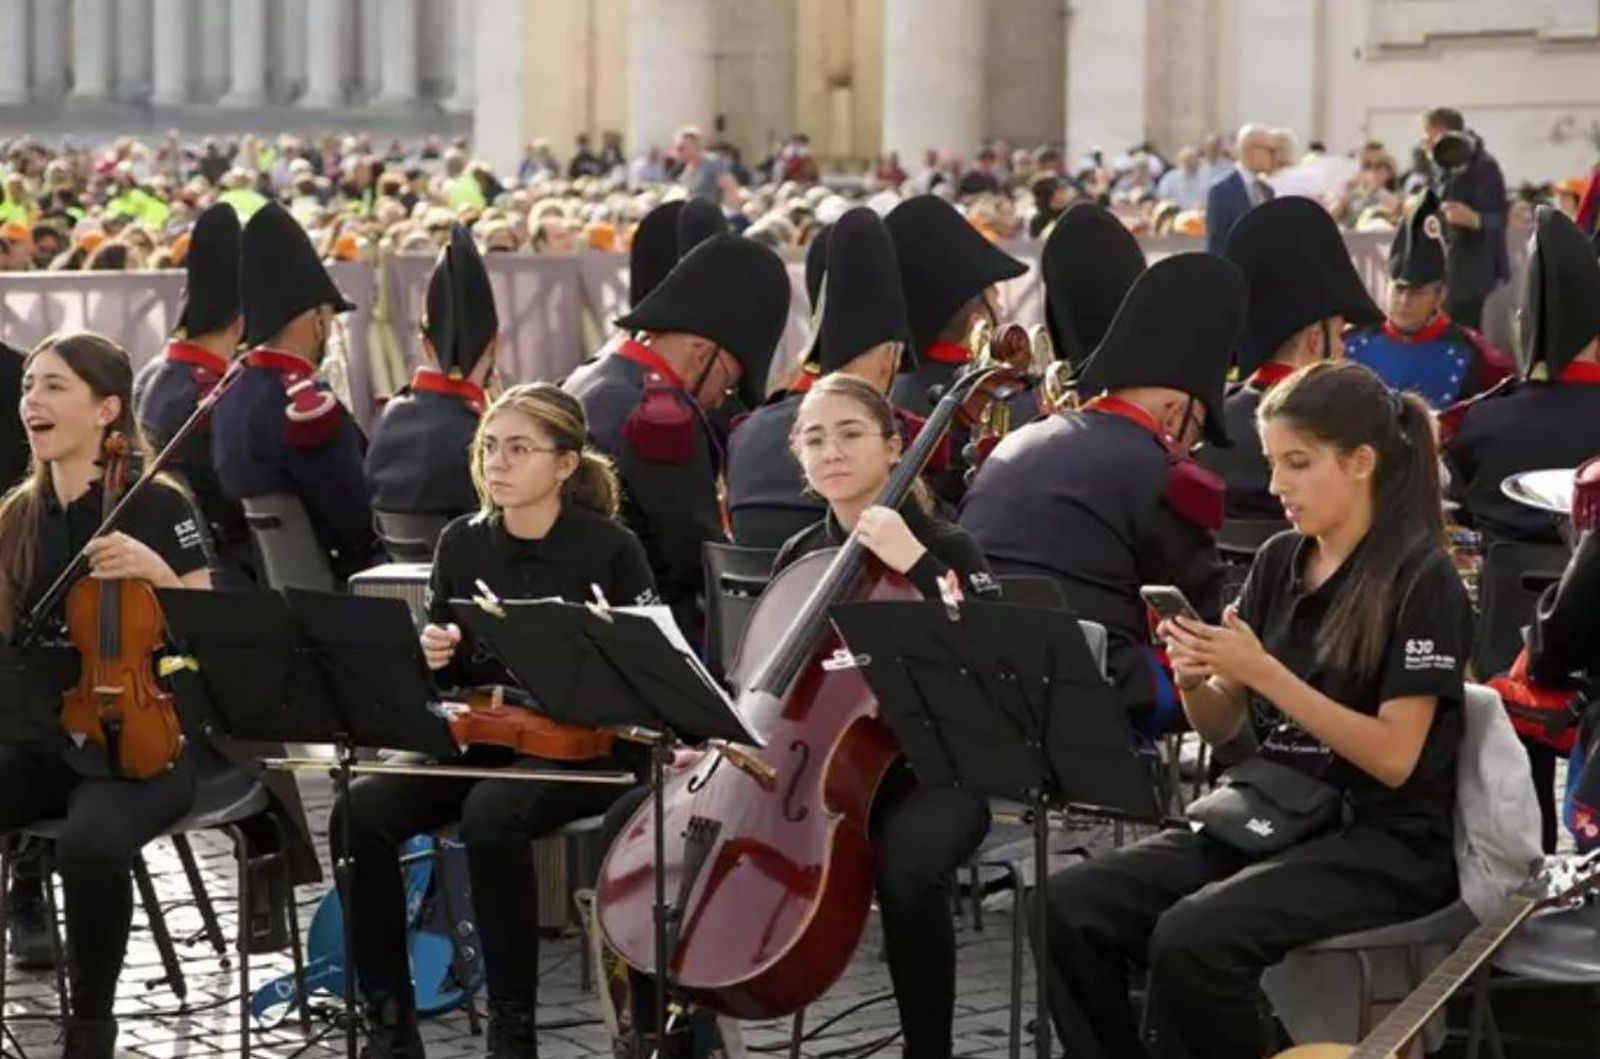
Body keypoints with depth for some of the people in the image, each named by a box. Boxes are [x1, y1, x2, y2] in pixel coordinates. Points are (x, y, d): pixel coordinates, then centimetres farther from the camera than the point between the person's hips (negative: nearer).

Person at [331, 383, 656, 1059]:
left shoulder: (611, 550, -7)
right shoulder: (461, 543, 6)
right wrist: (432, 656, -7)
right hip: (477, 740, 5)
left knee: (490, 816, -37)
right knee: (360, 813, -23)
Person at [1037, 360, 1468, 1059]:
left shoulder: (1422, 581, -10)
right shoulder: (1278, 563, 9)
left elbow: (1395, 758, -17)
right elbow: (1223, 731, 12)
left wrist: (1263, 673, -22)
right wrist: (1194, 681, -11)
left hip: (1382, 846, -7)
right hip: (1267, 818, 7)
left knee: (1192, 939, -32)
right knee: (1071, 905, -16)